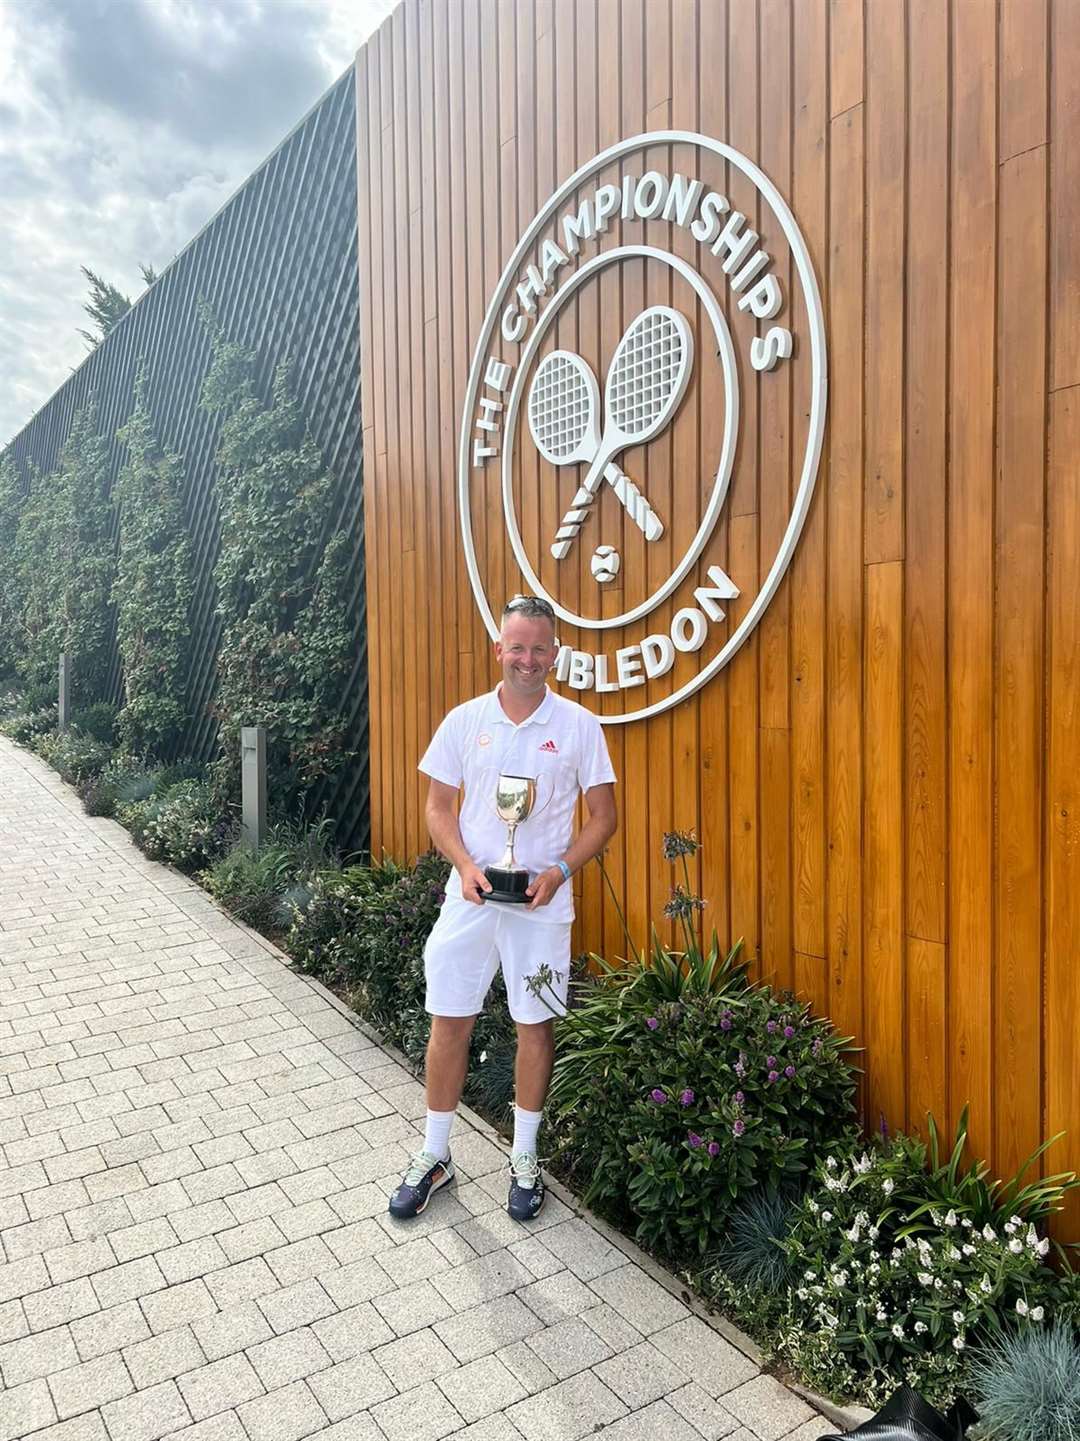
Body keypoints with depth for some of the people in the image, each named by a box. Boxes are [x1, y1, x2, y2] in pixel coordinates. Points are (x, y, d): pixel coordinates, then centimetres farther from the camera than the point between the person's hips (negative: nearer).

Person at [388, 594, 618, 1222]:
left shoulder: (579, 725, -3)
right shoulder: (465, 720, 1)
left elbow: (604, 816, 0)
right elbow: (439, 806, 5)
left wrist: (559, 871, -14)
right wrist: (465, 865, -11)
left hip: (543, 904, -1)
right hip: (470, 896, 2)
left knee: (536, 1025, 9)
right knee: (449, 1022, 8)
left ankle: (525, 1159, 29)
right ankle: (435, 1155, 28)